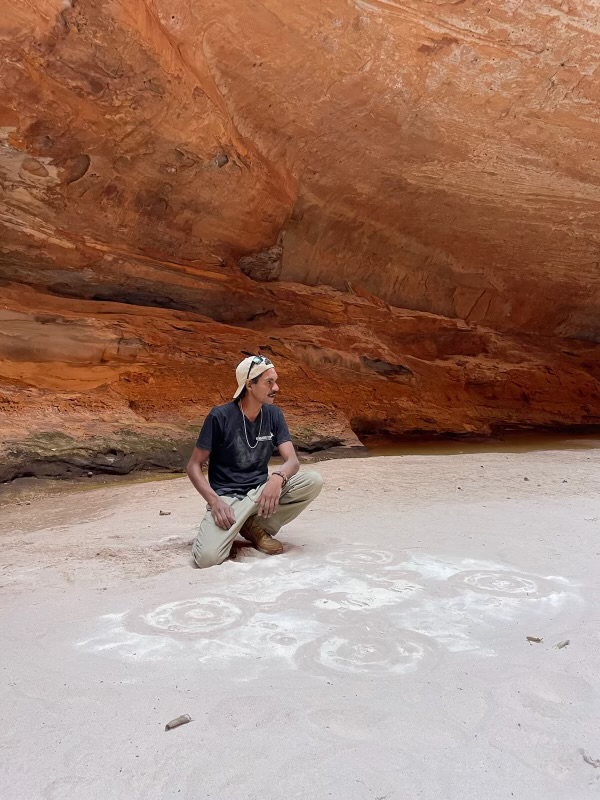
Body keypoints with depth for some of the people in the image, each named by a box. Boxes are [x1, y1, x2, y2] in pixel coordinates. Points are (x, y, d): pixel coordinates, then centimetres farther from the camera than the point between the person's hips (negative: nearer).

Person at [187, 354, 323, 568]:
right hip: (226, 495, -4)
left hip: (260, 490, 5)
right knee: (207, 557, -31)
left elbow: (292, 460, -7)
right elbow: (194, 466, -8)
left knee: (314, 481, -21)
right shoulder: (220, 416, -13)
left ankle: (257, 526, -4)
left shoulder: (274, 414, 0)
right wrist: (214, 501, -23)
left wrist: (277, 478, -31)